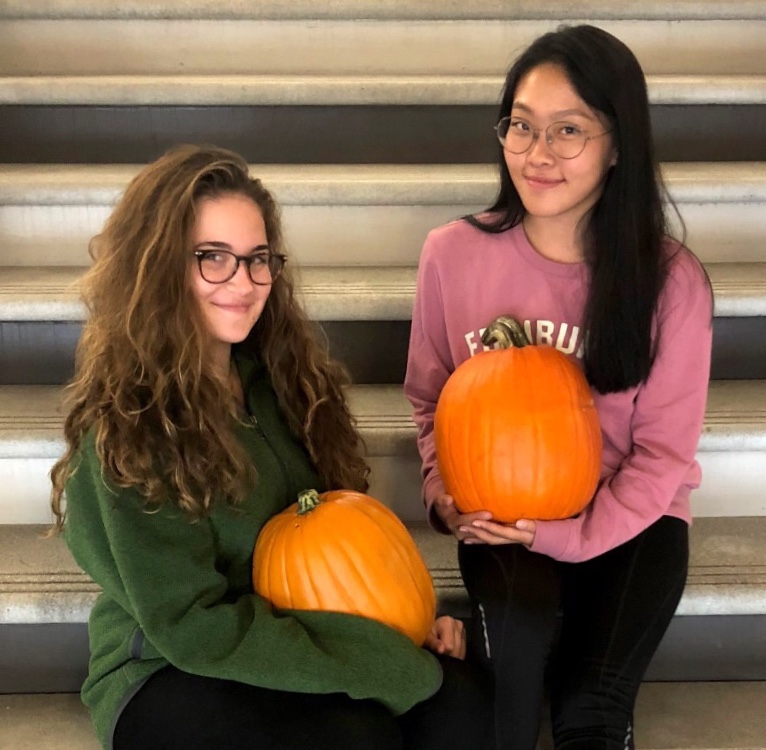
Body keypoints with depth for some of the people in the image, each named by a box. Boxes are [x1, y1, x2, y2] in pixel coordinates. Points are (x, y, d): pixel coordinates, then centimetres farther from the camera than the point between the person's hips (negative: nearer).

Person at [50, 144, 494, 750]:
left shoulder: (277, 371, 2)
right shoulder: (128, 426, -18)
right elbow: (190, 629, -19)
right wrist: (383, 659, -21)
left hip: (300, 625, 6)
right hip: (165, 674, -5)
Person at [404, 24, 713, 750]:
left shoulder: (670, 278, -13)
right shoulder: (452, 253, -8)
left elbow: (663, 451, -7)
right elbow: (428, 396, 7)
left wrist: (570, 535, -18)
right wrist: (444, 494, -8)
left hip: (623, 515, 0)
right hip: (497, 509, 1)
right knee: (522, 638, -29)